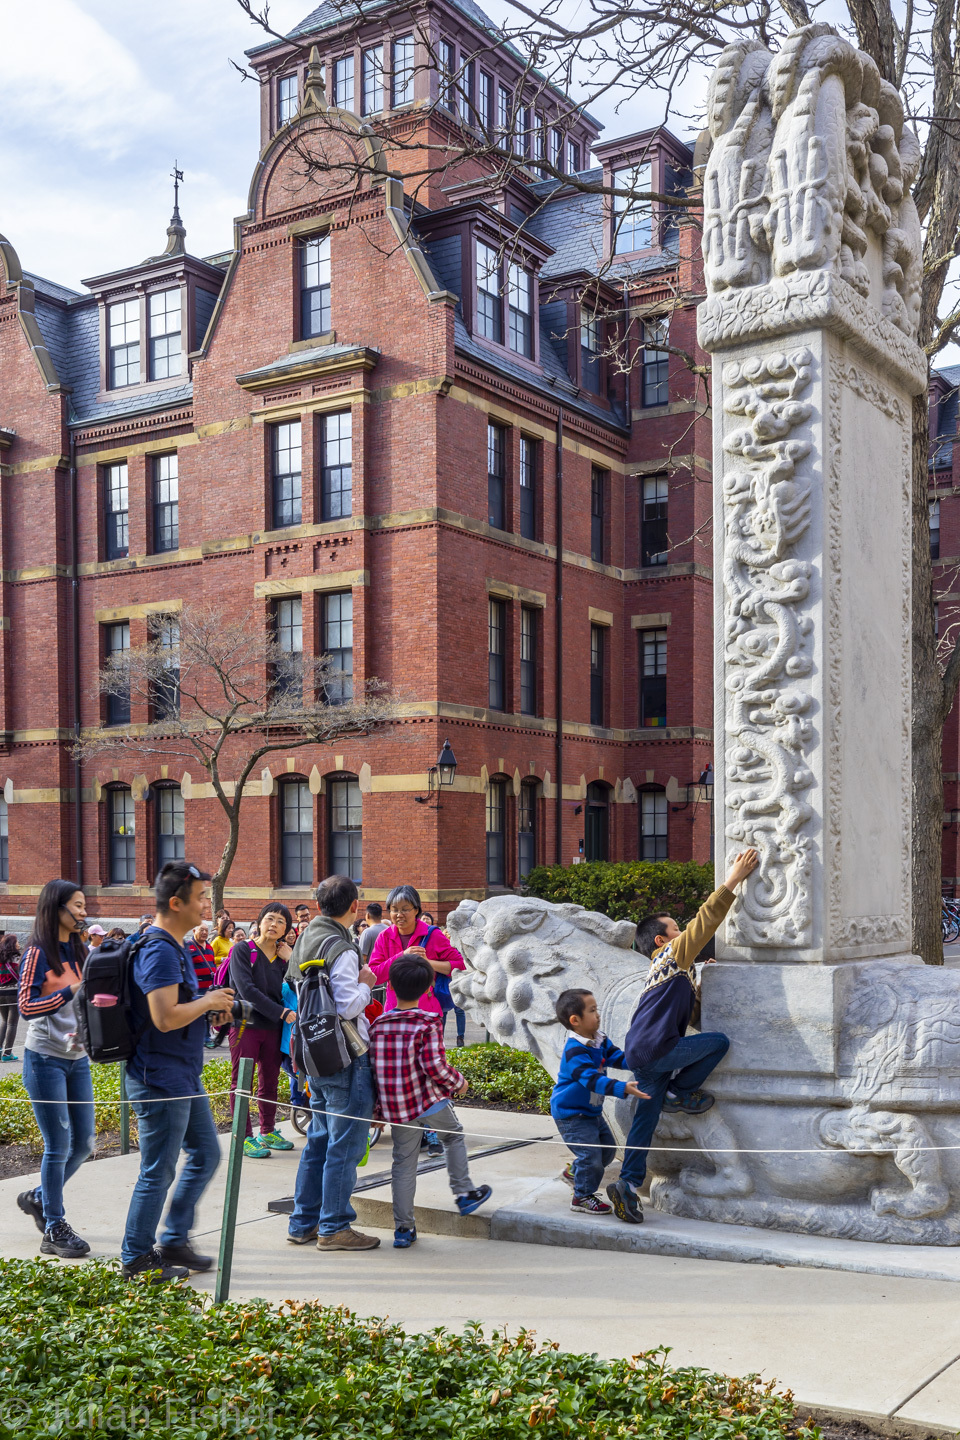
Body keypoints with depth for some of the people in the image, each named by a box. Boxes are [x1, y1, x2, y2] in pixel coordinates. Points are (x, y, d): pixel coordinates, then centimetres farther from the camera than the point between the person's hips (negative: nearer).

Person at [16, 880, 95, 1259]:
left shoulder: (77, 951, 10)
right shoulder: (38, 952, -10)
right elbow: (27, 1007, -16)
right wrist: (72, 990, -23)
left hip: (77, 1058, 7)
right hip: (46, 1060, -7)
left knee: (84, 1142, 10)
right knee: (58, 1146, -2)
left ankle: (39, 1197, 32)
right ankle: (55, 1230, 10)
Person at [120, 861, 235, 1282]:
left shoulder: (174, 947, 12)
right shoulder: (159, 951, -21)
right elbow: (165, 1017, -29)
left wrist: (210, 1005, 8)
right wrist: (208, 1001, -14)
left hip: (184, 1077, 10)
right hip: (160, 1080, -10)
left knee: (206, 1154, 16)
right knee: (158, 1172, 1)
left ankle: (174, 1241, 27)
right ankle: (136, 1258, 16)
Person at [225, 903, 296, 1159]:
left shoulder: (284, 956, 9)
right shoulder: (243, 950, -6)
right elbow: (247, 990, -15)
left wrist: (291, 961, -9)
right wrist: (281, 1012, -18)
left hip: (272, 1027, 5)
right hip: (245, 1024, -5)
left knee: (270, 1082, 13)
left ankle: (268, 1132, 24)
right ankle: (245, 1138, 3)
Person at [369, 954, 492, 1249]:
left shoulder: (377, 1025, 3)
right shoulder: (429, 1023, -12)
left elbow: (371, 1069, 6)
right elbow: (435, 1066, -19)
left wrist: (377, 1109, 16)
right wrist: (458, 1082, 0)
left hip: (396, 1108, 4)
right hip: (430, 1102, -4)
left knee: (403, 1163, 11)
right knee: (454, 1136, 24)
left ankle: (403, 1228, 14)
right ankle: (464, 1194, 27)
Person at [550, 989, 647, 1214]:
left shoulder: (600, 1040, 0)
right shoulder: (575, 1051, -29)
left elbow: (618, 1058, 5)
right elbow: (592, 1080, -39)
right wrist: (623, 1088, -49)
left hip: (591, 1110, 10)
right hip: (571, 1114, -9)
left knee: (607, 1148, 18)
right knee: (591, 1154, -10)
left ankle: (574, 1172, 38)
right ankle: (582, 1196, 9)